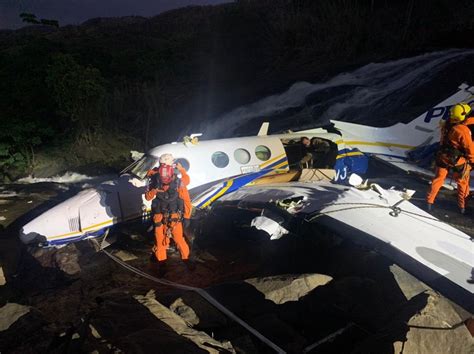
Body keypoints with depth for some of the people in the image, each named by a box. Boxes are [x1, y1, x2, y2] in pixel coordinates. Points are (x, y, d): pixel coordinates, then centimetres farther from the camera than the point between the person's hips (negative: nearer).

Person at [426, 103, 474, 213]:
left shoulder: (447, 124, -10)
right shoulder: (463, 130, -28)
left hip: (443, 157, 5)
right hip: (458, 161, -5)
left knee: (438, 179, 19)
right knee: (462, 182, 16)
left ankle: (429, 201, 27)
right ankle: (462, 205, 29)